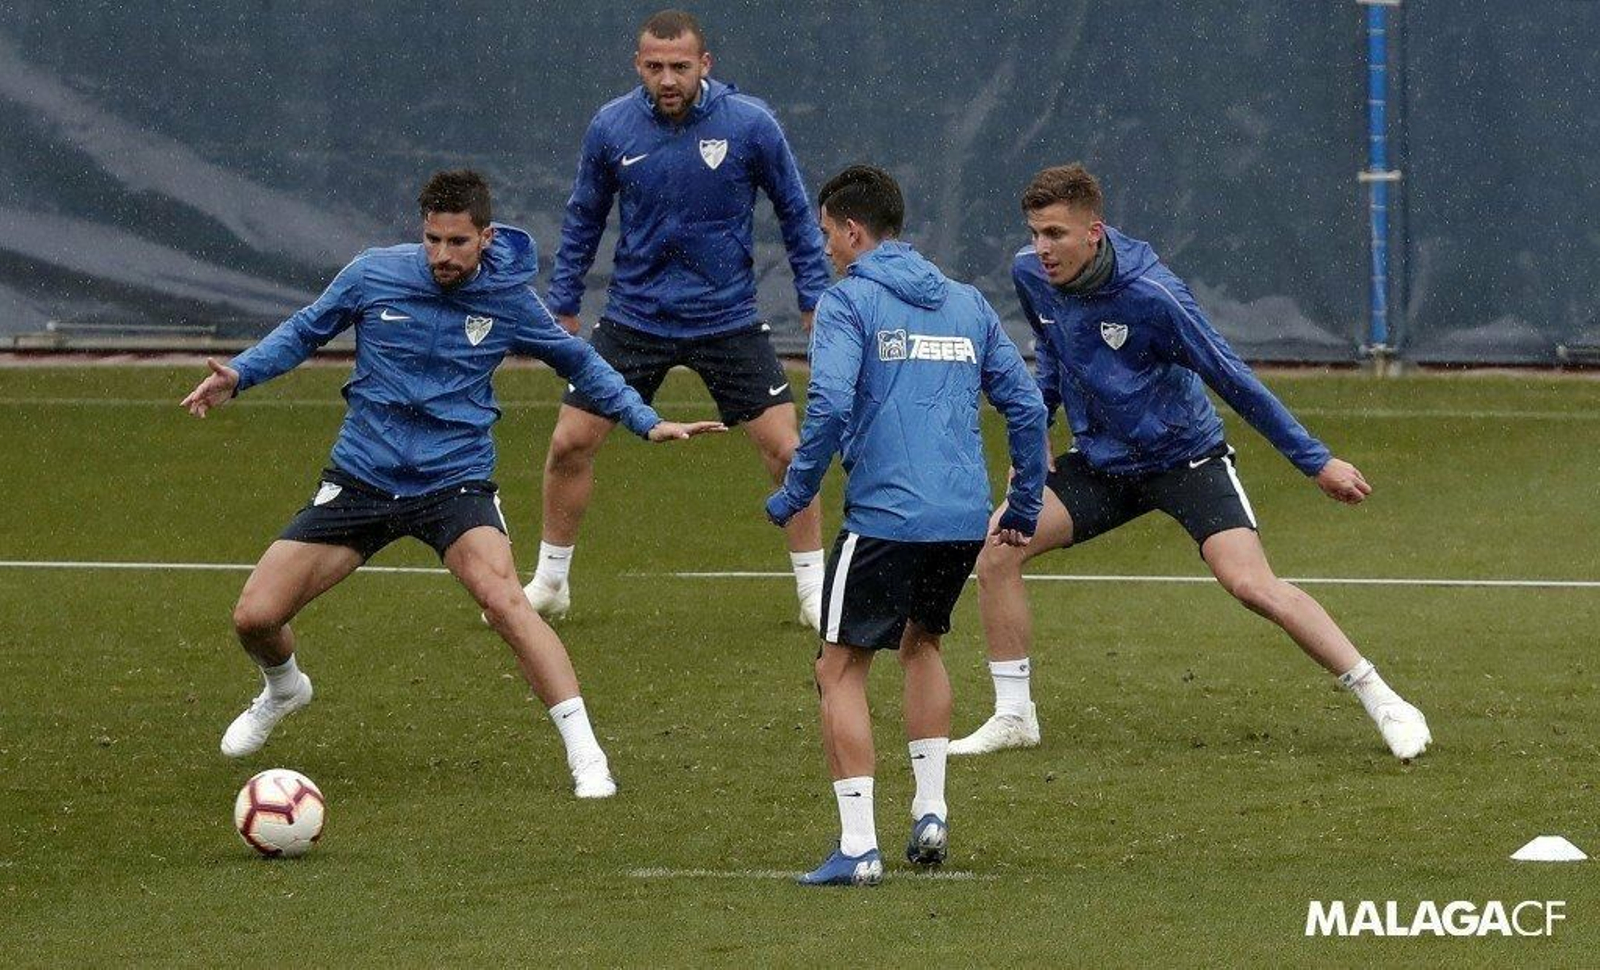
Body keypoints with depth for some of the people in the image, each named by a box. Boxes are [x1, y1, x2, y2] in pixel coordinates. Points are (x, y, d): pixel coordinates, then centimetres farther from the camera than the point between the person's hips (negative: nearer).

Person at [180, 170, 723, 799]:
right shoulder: (373, 275, -6)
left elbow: (579, 363, 12)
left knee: (503, 599, -30)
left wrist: (645, 422, 4)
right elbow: (305, 330, 9)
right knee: (255, 617, -3)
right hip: (359, 480, 2)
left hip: (455, 481, -2)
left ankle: (584, 755, -24)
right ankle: (283, 689, 35)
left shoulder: (509, 299, -5)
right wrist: (238, 376, -6)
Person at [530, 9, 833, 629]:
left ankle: (815, 590, 10)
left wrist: (815, 301, 1)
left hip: (727, 320, -1)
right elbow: (584, 220, 8)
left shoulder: (749, 124, -12)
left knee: (786, 450, -7)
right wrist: (563, 308, 9)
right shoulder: (611, 129, -7)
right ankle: (549, 584, 19)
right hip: (635, 317, 1)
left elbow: (795, 212, 1)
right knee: (569, 444, -1)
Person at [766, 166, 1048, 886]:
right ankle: (930, 811, 20)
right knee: (921, 642, 29)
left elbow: (830, 404, -16)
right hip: (965, 520, 6)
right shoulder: (967, 304, 16)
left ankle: (858, 847, -7)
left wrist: (795, 494, -6)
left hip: (885, 515, -6)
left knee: (841, 670, 2)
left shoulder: (849, 300, -2)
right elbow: (1025, 406, 14)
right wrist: (1024, 507, 22)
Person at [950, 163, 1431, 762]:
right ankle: (1013, 717, 4)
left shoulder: (1149, 295, -26)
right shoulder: (1030, 276, -8)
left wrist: (1314, 460, -16)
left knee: (1252, 584, -21)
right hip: (1099, 462, 6)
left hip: (1184, 458, -6)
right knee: (997, 550, -10)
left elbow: (1230, 378, -20)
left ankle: (1384, 705, -11)